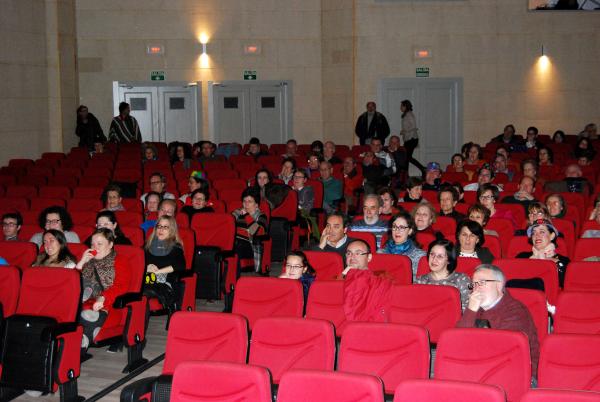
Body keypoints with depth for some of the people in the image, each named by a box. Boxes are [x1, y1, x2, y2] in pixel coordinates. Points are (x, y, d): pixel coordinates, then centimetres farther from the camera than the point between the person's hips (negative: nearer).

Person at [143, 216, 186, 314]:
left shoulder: (175, 247, 15)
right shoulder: (148, 245, 25)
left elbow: (181, 265, -3)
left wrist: (158, 271, -5)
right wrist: (147, 267, -4)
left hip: (166, 283, -2)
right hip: (147, 283, 2)